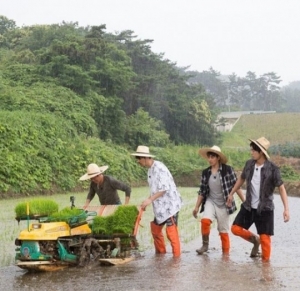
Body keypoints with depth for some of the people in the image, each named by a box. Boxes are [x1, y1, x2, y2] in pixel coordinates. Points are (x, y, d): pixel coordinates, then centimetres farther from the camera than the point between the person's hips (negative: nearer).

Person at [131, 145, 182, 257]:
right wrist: (147, 201, 7)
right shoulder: (150, 169, 11)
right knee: (155, 228, 16)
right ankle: (160, 252, 30)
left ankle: (176, 255, -2)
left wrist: (150, 199, -26)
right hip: (160, 206, 10)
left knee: (171, 231, -8)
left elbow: (164, 188, -24)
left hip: (169, 205, -10)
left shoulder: (159, 168, -18)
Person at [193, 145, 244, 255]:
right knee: (205, 220, -25)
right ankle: (205, 244, -6)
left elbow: (236, 186, -6)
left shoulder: (228, 170, -10)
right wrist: (197, 207, 8)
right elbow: (202, 191, 8)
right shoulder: (205, 172, 1)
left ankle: (226, 254, 20)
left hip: (223, 205, -2)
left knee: (223, 231, 4)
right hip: (210, 202, 2)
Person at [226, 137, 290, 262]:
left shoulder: (272, 169, -16)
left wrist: (286, 209, -20)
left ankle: (265, 261, 13)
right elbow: (241, 179, 16)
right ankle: (255, 240, 26)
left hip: (265, 209, -5)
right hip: (248, 206, 5)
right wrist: (231, 194, 22)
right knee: (236, 228, 1)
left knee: (265, 238, -4)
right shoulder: (249, 164, -2)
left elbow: (281, 188, -13)